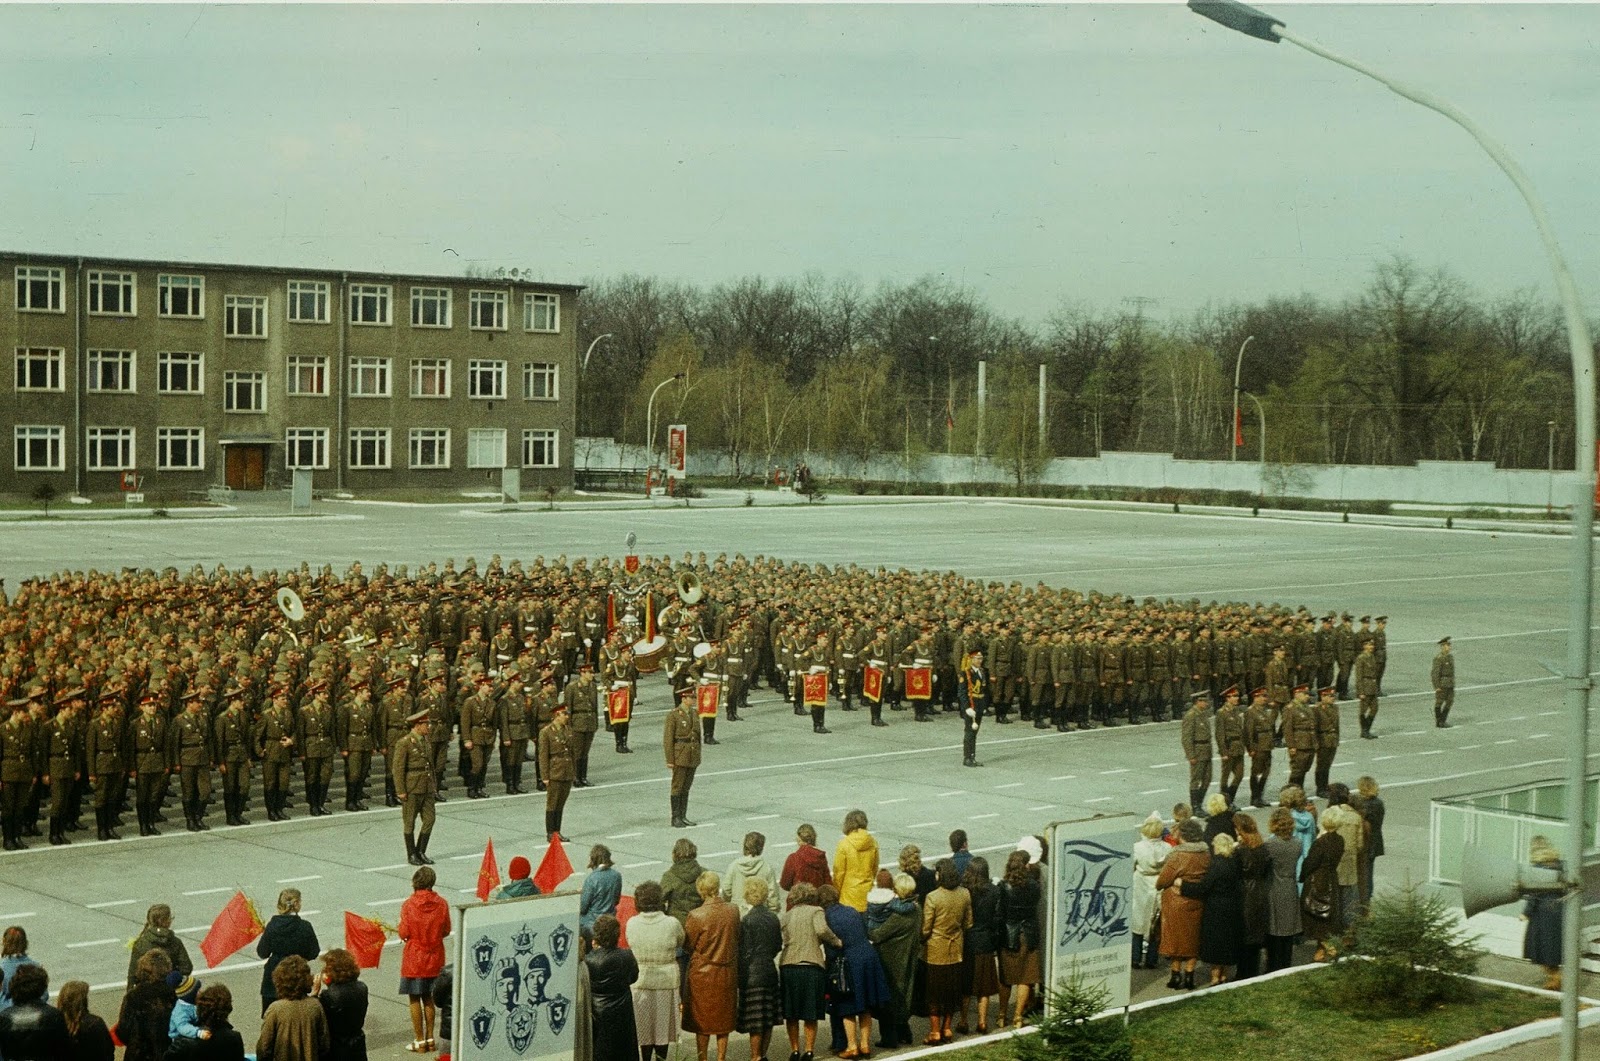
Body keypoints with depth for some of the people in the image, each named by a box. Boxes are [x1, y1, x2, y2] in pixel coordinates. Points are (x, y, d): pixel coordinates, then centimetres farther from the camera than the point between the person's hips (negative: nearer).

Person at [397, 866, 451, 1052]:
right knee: (428, 997, 17)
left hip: (414, 958, -4)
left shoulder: (409, 905, -16)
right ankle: (430, 1039, 19)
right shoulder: (441, 903, -6)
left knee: (414, 999, 7)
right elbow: (446, 931, 1)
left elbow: (404, 934, -14)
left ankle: (420, 1041, 9)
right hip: (435, 958, 4)